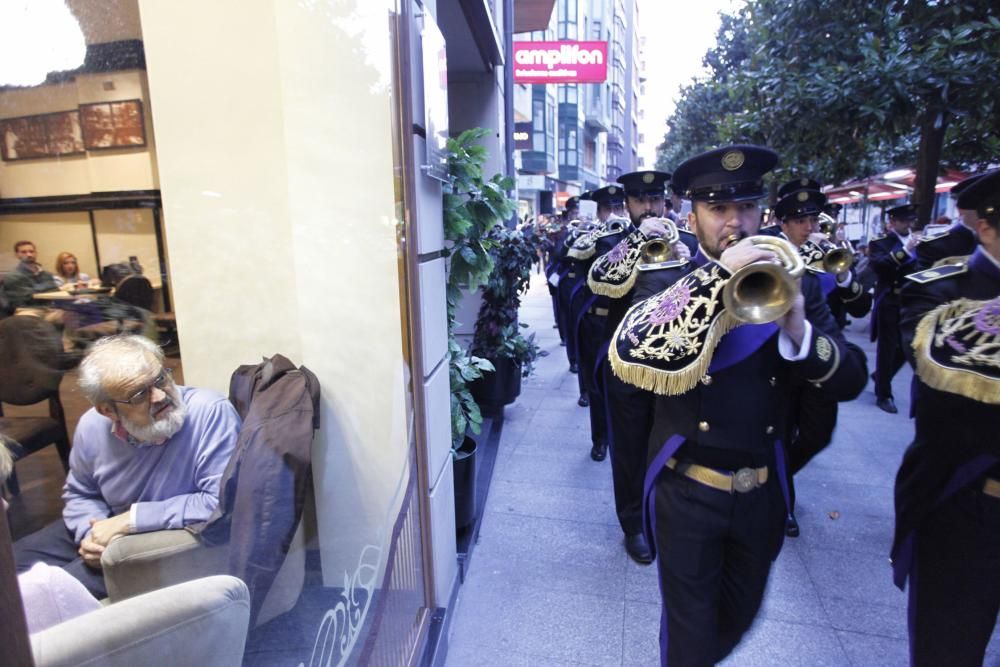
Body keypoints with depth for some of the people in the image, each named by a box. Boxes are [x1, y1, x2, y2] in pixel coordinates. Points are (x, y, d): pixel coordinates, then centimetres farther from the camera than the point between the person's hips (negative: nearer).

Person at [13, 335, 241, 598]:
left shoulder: (211, 413, -32)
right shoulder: (92, 426, -10)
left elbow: (223, 501, -35)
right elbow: (80, 494, 10)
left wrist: (131, 519, -28)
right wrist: (91, 533, -11)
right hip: (114, 530, 6)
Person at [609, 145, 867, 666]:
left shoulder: (788, 281, -1)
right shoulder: (671, 284, -9)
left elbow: (851, 382, -5)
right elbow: (626, 355, -28)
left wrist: (801, 333, -26)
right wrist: (717, 278, -30)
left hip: (762, 494, 4)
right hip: (687, 492, -3)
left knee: (737, 618, 26)